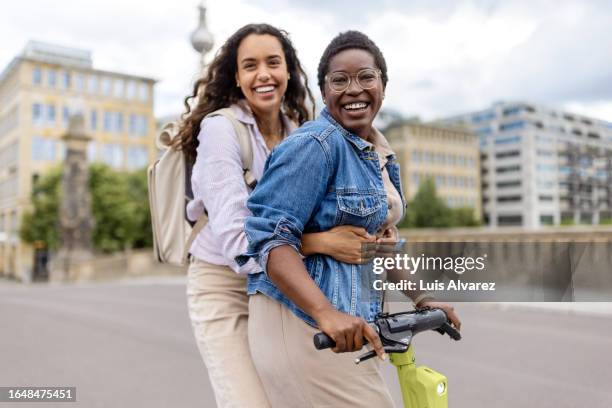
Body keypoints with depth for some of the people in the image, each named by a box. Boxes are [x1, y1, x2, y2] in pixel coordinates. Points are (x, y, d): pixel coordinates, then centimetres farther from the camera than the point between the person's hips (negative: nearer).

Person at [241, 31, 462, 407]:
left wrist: (422, 298, 13)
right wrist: (326, 313, -33)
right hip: (304, 319, -8)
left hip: (354, 321, 9)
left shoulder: (382, 153, 12)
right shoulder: (316, 144, -15)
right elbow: (269, 237, -23)